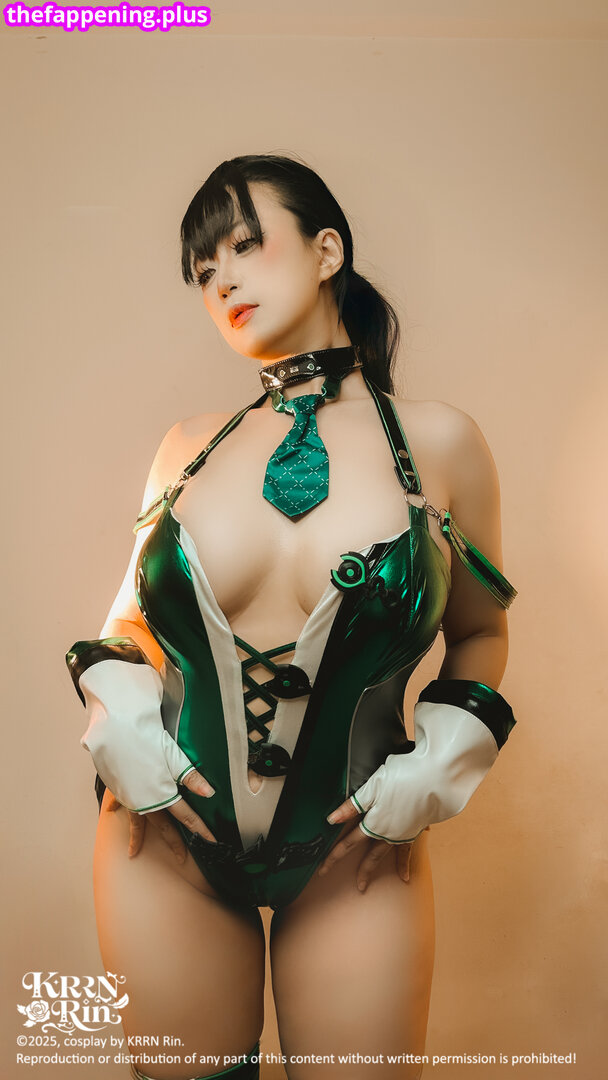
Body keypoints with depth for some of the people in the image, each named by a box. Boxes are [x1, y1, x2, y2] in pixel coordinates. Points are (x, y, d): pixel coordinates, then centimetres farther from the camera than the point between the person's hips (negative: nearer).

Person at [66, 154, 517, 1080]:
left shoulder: (437, 442, -6)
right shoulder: (189, 447, 0)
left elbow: (479, 634, 5)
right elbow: (128, 626, 11)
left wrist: (442, 762, -9)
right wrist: (116, 721, -8)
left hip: (355, 852, -2)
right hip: (166, 836, 3)